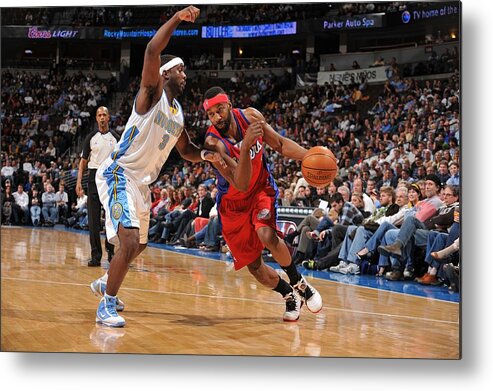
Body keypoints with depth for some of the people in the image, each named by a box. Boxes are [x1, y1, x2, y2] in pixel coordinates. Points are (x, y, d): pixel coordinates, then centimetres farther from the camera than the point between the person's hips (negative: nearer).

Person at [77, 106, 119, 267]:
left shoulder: (115, 138, 7)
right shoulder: (91, 137, 7)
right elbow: (83, 160, 8)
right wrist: (79, 181, -2)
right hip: (94, 177, 0)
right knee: (93, 219, -2)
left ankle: (110, 250, 16)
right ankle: (96, 255, 0)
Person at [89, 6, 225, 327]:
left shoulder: (178, 112, 11)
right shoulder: (152, 93, -12)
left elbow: (185, 150, 21)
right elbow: (152, 51, -29)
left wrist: (205, 155, -1)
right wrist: (178, 18, -30)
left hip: (142, 182, 9)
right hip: (118, 174, -9)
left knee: (139, 245, 22)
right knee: (130, 241, -23)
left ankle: (105, 283, 46)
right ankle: (107, 306, -10)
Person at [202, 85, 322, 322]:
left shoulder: (250, 116, -15)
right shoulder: (213, 142, -28)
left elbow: (280, 144, -2)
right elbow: (241, 184, -35)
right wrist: (246, 145, -48)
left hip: (262, 189, 1)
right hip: (234, 202, -1)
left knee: (267, 235, -29)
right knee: (254, 266, 1)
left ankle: (298, 282, -4)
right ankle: (290, 296, 28)